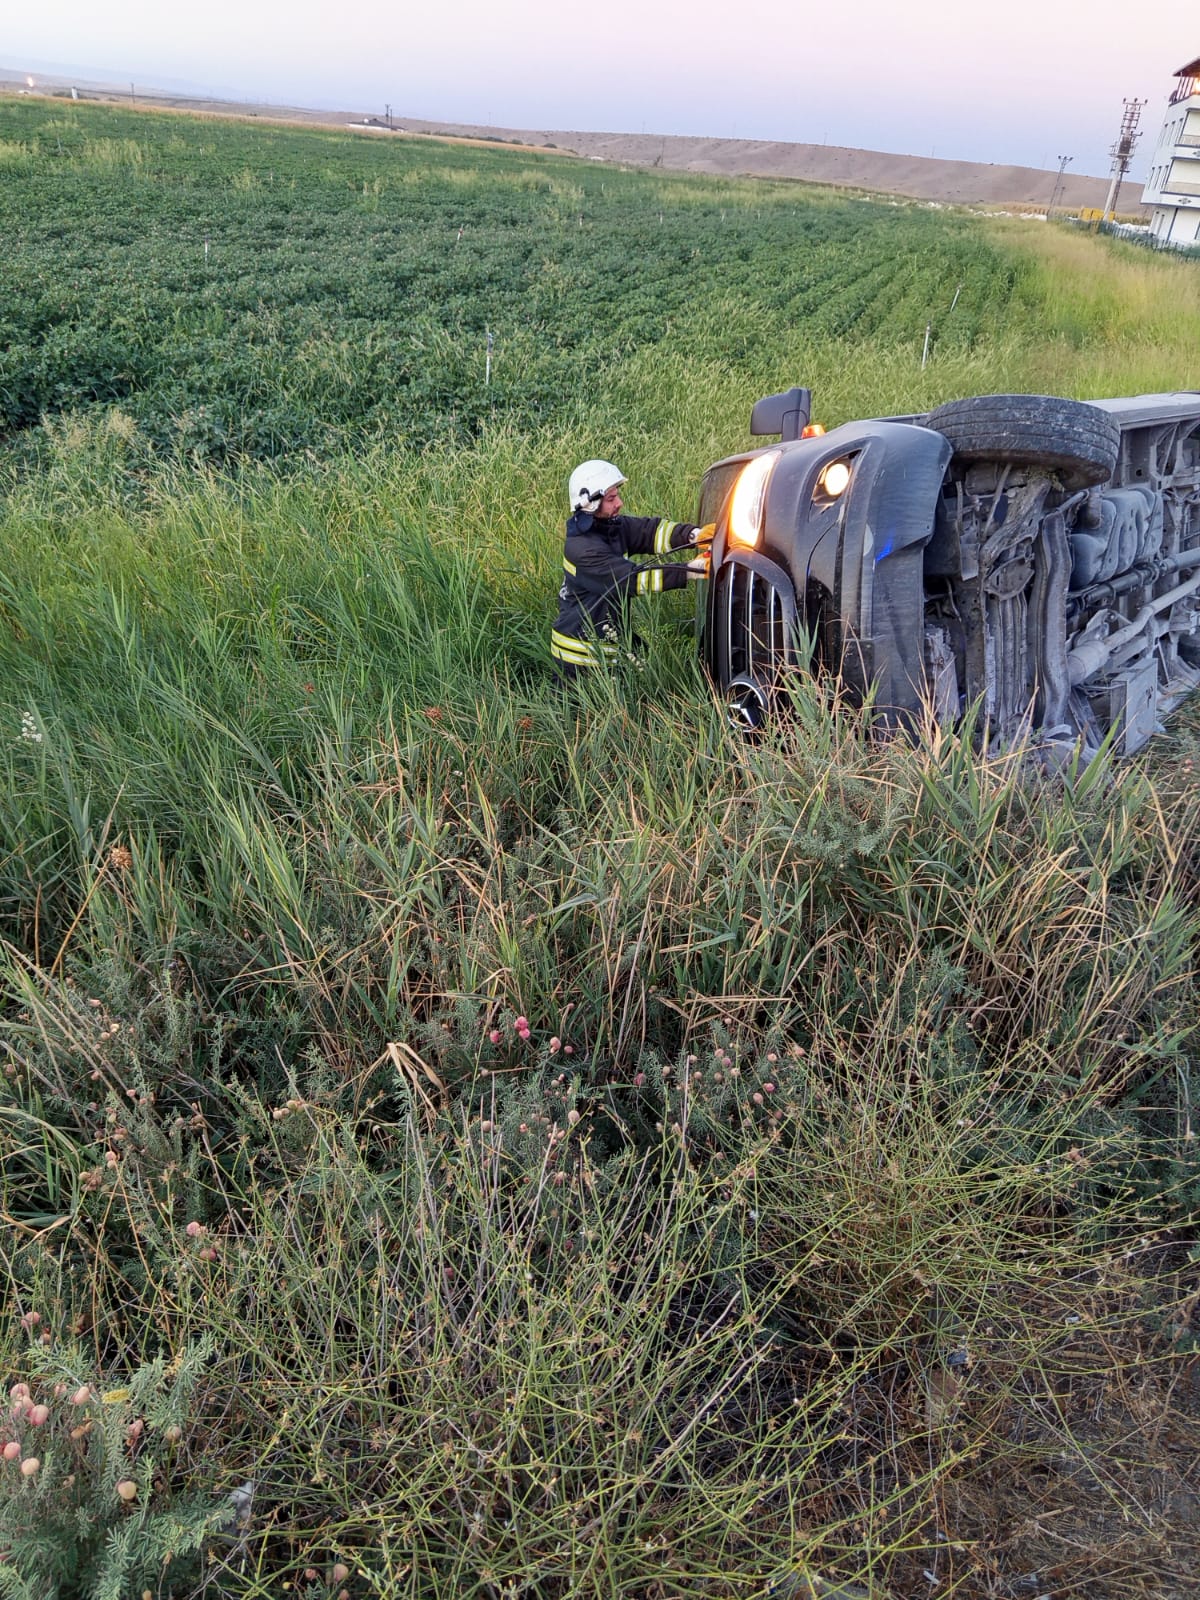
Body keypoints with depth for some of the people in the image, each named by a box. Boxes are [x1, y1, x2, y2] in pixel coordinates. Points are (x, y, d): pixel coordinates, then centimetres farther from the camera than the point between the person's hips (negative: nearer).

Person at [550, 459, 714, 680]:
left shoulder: (612, 525, 2)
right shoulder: (583, 550, -24)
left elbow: (650, 530, -9)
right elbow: (634, 578, -28)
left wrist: (695, 535, -28)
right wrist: (693, 570, -30)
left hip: (610, 641, 8)